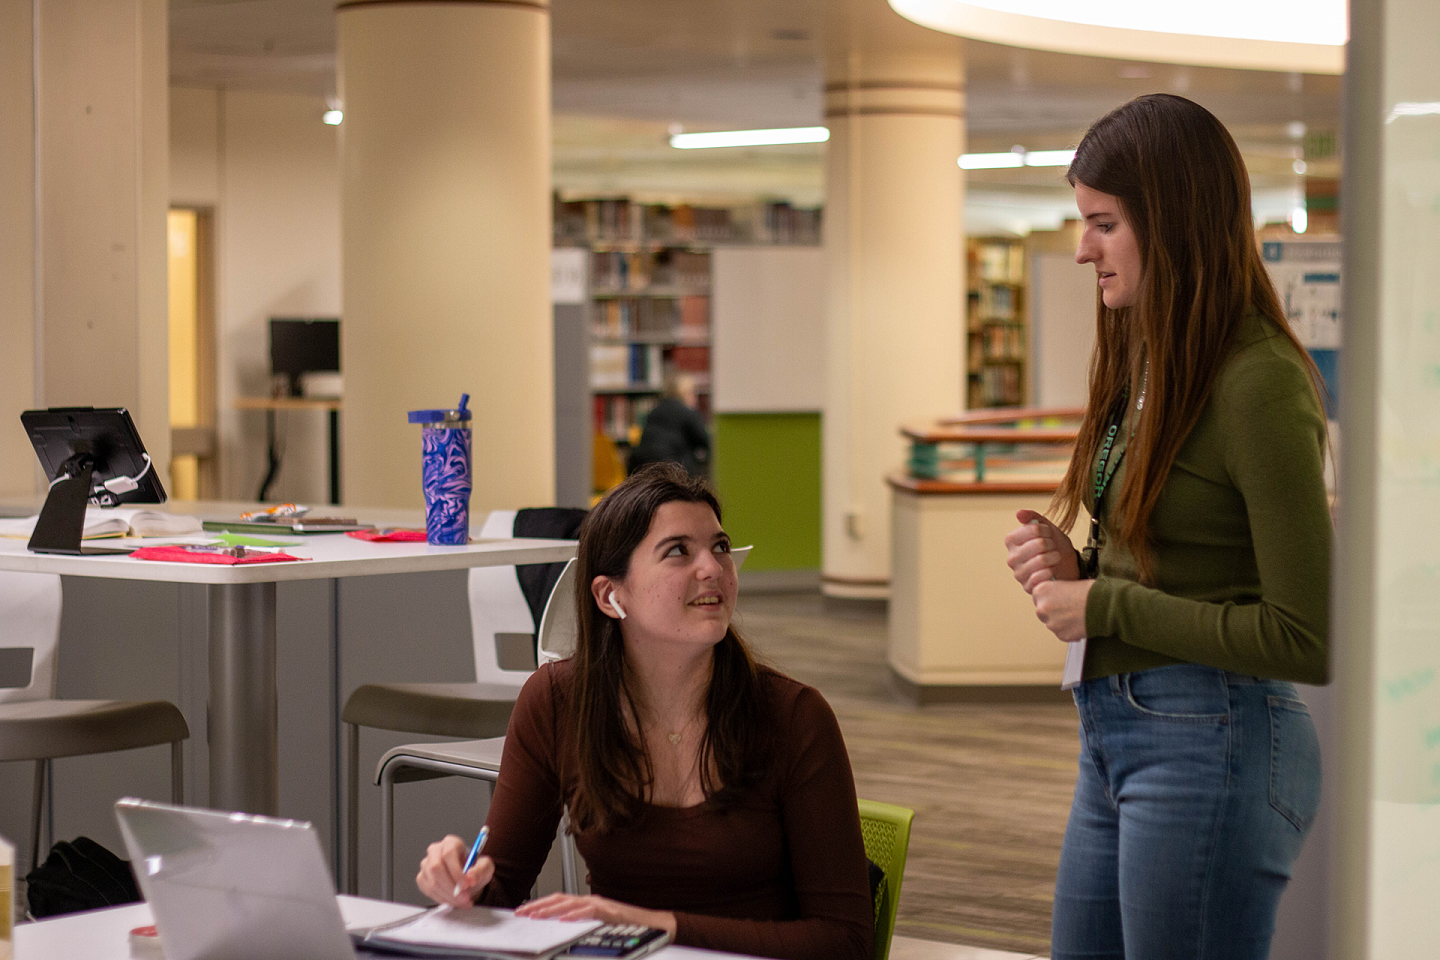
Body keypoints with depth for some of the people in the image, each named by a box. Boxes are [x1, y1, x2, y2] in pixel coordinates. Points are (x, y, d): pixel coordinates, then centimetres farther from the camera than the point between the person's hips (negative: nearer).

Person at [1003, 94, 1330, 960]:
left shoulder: (1259, 383, -17)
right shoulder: (1151, 362, 10)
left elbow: (1307, 641, -20)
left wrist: (1106, 606, -15)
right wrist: (1077, 566, -1)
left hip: (1208, 745, -9)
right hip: (1116, 740, 9)